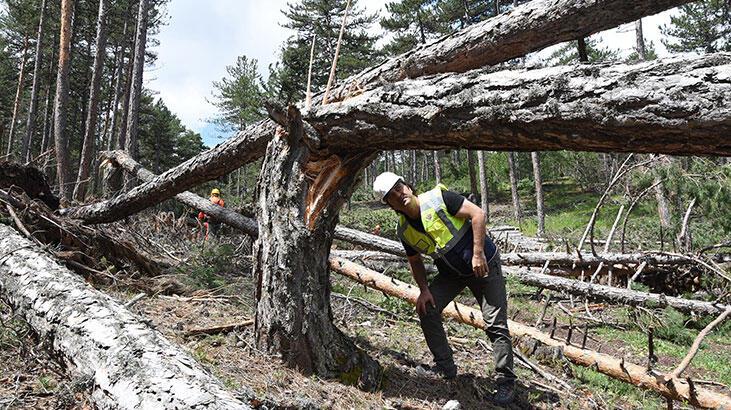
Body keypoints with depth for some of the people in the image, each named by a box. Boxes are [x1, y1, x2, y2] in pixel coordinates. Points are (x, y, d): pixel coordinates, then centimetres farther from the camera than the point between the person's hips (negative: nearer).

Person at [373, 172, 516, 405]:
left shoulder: (438, 198, -22)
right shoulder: (405, 231, -5)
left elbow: (477, 214, -22)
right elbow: (415, 261, 10)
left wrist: (478, 254, -25)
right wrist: (424, 290, -4)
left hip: (484, 263, -5)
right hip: (451, 272, 6)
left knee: (496, 325, -7)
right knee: (426, 309, -6)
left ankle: (506, 382, 8)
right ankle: (445, 368, 11)